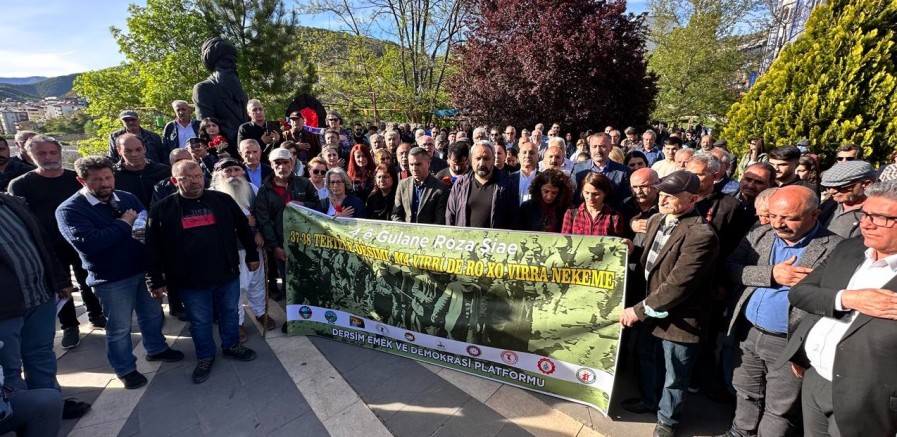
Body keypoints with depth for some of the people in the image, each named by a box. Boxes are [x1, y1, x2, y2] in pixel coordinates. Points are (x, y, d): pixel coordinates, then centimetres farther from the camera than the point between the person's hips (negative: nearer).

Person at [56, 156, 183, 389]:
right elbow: (88, 243, -28)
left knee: (152, 314, 22)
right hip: (111, 279, -5)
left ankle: (156, 349, 45)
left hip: (144, 269, 5)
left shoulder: (128, 198, 3)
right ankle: (125, 369, 30)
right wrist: (124, 224, -20)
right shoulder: (69, 210, -13)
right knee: (119, 327, 10)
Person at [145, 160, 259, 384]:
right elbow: (153, 248, -2)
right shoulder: (162, 209, -5)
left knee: (230, 313, 18)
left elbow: (243, 228, 7)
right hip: (190, 280, -1)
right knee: (199, 321, 13)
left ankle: (231, 346, 40)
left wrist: (252, 255, 9)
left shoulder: (223, 200, -2)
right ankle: (205, 357, 33)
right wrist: (156, 280, -2)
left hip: (227, 274, 2)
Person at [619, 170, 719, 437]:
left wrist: (639, 310, -21)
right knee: (647, 358, 27)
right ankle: (648, 400, 52)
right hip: (652, 310, 7)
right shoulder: (657, 220, 0)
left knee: (674, 376, 16)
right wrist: (633, 251, -6)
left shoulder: (701, 235, -27)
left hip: (679, 320, -7)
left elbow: (677, 285, -28)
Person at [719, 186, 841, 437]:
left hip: (790, 344, -4)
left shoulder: (835, 248, -12)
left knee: (779, 411, 12)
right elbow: (730, 268, -5)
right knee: (746, 395, 23)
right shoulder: (759, 235, 2)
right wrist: (770, 275, -17)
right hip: (748, 334, 5)